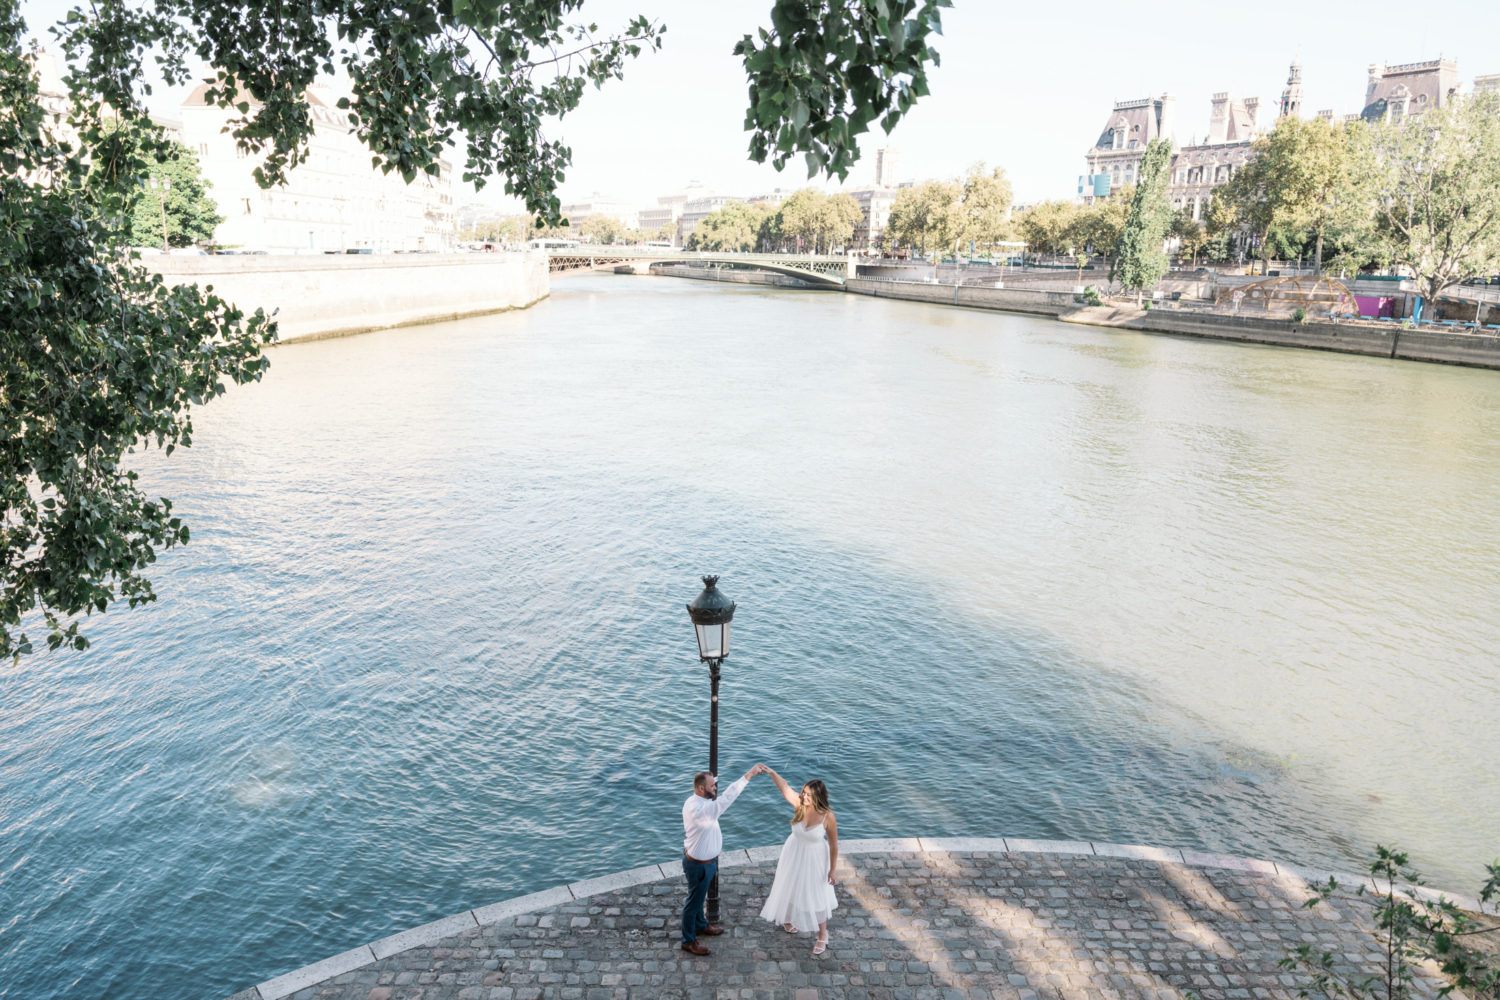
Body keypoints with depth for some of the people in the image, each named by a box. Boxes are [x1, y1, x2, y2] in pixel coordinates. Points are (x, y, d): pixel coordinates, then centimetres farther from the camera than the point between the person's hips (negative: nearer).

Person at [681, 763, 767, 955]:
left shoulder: (695, 802, -6)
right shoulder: (699, 809, -39)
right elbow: (725, 799, -48)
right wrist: (749, 775, -48)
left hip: (704, 860, 9)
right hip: (699, 865, -9)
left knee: (699, 896, 30)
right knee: (694, 900, 11)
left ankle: (700, 925, 52)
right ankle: (688, 941, 30)